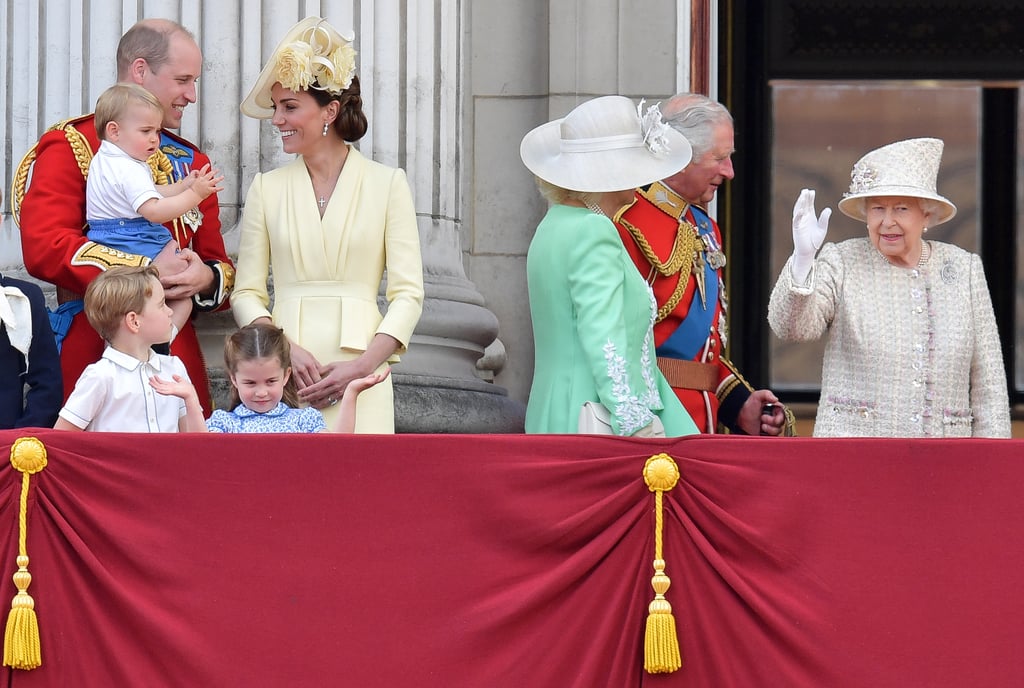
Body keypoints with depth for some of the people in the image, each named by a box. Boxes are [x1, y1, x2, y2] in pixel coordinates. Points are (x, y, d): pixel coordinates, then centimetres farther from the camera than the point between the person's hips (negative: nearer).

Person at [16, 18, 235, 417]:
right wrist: (145, 268, -16)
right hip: (92, 350, -5)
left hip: (177, 351, 5)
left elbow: (219, 266, 20)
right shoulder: (70, 146, 1)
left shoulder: (191, 162, 20)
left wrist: (206, 279, -5)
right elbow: (43, 249, -13)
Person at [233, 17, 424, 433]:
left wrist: (362, 366, -12)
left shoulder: (387, 184, 4)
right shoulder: (267, 188, 10)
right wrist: (286, 350, -11)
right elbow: (247, 293, 8)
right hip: (283, 375, 2)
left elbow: (408, 293, 1)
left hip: (360, 375, -2)